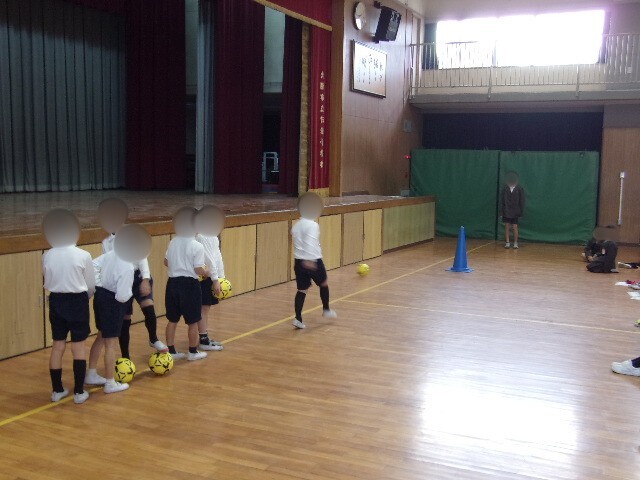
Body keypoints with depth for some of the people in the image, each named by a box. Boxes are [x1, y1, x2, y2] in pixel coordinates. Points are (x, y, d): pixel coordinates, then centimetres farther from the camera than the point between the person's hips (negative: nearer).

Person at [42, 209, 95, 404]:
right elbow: (91, 285, -2)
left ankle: (57, 390, 20)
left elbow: (47, 283, 4)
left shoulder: (47, 256, -3)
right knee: (78, 346, 5)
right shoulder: (83, 255, -10)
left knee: (58, 346, 11)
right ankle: (79, 392, 9)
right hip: (77, 301, -3)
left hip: (56, 301, 3)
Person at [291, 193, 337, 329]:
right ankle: (326, 310, 32)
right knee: (324, 283, 19)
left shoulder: (296, 226, 9)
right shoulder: (313, 225, -13)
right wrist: (309, 260, -32)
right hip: (313, 261, -6)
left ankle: (298, 318, -2)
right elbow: (310, 243, -26)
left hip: (299, 261, 6)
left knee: (302, 290, 7)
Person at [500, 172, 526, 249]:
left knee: (515, 227, 1)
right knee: (507, 227, 5)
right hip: (506, 212, 2)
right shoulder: (505, 188, -2)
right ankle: (507, 243, 13)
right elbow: (501, 201, 1)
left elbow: (522, 202, 0)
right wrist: (501, 212, -1)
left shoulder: (520, 189, -5)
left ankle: (515, 243, 12)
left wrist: (521, 212, -3)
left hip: (515, 213, -1)